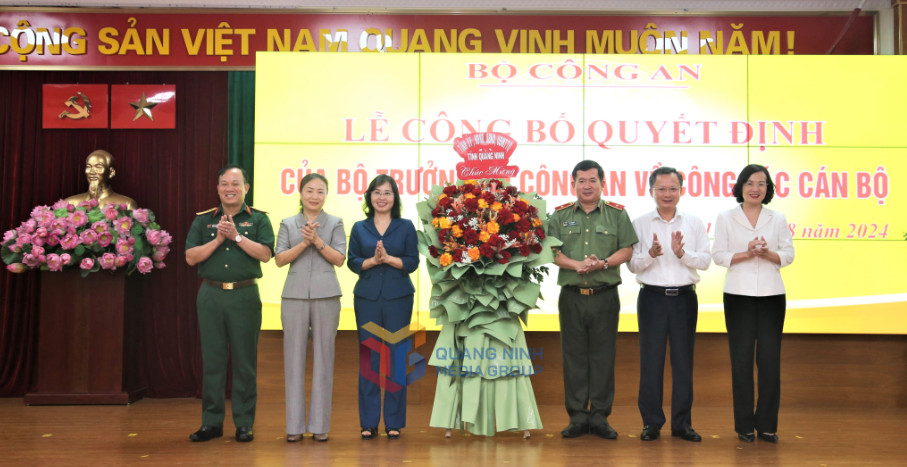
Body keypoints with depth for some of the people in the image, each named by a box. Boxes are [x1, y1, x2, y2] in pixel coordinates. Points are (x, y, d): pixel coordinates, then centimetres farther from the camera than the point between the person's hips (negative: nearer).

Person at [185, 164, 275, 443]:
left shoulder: (258, 219, 6)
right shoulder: (203, 220, 11)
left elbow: (265, 254, -7)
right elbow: (191, 257, 2)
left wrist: (236, 236, -14)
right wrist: (218, 239, -9)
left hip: (245, 295, -2)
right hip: (211, 296, 2)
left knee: (245, 362, 2)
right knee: (212, 360, 5)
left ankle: (244, 423, 10)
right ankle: (212, 422, 14)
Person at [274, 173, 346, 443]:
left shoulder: (335, 223, 8)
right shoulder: (288, 224, 10)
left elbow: (339, 259, -1)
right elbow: (280, 259, 1)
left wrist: (317, 240, -12)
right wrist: (304, 242, -11)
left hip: (326, 296, 0)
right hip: (295, 295, 1)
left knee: (323, 357, 1)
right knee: (294, 357, 0)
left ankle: (320, 425, 9)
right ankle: (294, 425, 8)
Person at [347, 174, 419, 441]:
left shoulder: (406, 227, 5)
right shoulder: (359, 228, 9)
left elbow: (412, 262, -2)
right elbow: (352, 262, 2)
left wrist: (387, 258, -15)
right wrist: (373, 260, -15)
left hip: (398, 298, -1)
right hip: (367, 298, 1)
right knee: (368, 358, 3)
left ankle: (394, 422, 10)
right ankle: (368, 422, 10)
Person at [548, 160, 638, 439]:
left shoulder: (617, 214, 7)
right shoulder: (560, 215, 9)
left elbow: (626, 250, 3)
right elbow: (552, 251, 2)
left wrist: (603, 263, -14)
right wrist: (577, 265, -14)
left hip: (605, 296, 0)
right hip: (572, 295, 1)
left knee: (603, 356, 3)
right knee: (574, 356, 4)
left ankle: (599, 417, 12)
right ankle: (577, 416, 13)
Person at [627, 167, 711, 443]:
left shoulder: (694, 223, 9)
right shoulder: (640, 224, 4)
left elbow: (705, 261, 2)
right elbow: (632, 264, 0)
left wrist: (681, 253, -15)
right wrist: (650, 254, -19)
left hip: (684, 297, 1)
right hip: (652, 296, -1)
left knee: (683, 360, 6)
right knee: (651, 360, 1)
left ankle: (682, 422, 15)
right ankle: (651, 422, 11)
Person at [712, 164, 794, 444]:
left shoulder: (778, 219, 10)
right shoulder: (726, 219, 6)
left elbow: (788, 254, 6)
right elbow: (718, 255, 0)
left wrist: (768, 253, -14)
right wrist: (746, 254, -15)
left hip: (772, 295, 1)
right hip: (739, 295, -1)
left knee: (770, 358, 0)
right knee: (741, 358, 1)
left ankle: (767, 425, 10)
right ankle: (744, 425, 10)